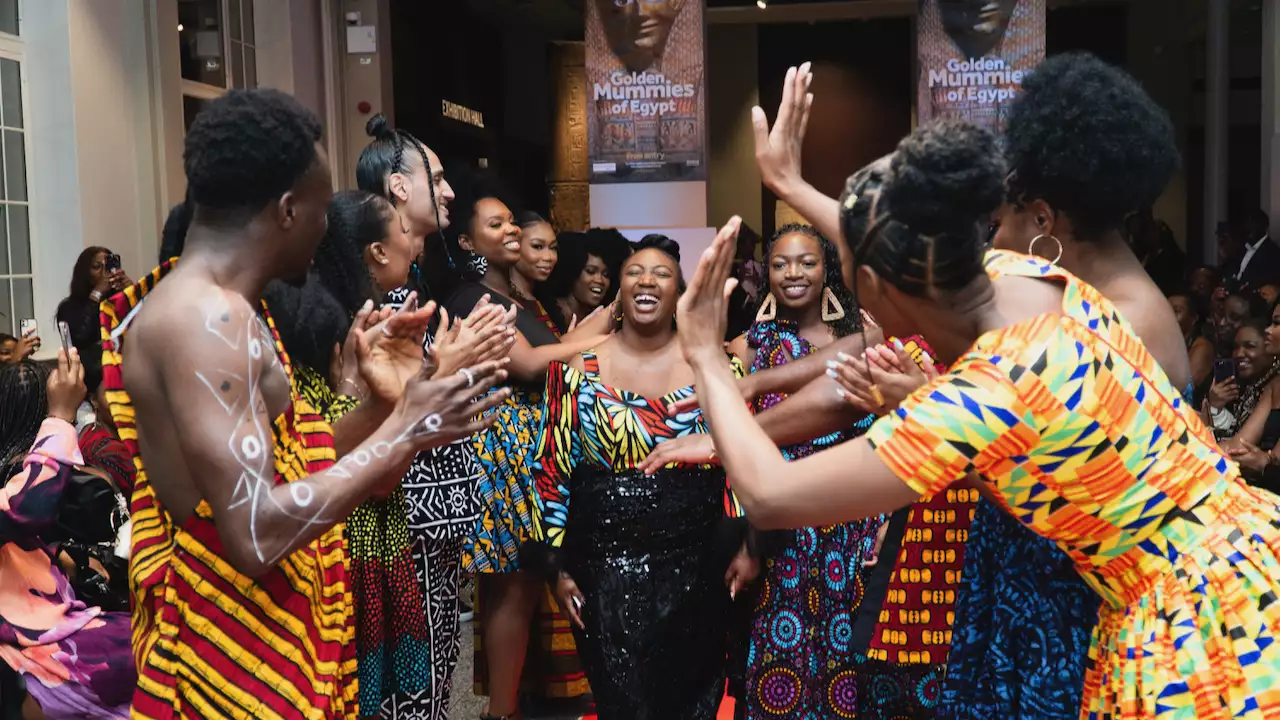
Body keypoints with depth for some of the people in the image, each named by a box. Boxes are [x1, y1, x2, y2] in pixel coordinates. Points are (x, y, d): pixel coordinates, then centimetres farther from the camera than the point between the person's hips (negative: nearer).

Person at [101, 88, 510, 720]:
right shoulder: (205, 318, -20)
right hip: (234, 657, -9)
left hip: (274, 630, 9)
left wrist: (381, 404, 2)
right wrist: (407, 430, -19)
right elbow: (256, 534, -27)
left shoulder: (216, 308, 11)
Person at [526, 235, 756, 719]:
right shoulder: (578, 365, -1)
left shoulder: (715, 362, 0)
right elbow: (554, 469, 1)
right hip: (603, 566, -1)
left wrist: (747, 544, -3)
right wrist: (556, 565, -1)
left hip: (695, 564, 1)